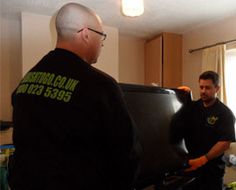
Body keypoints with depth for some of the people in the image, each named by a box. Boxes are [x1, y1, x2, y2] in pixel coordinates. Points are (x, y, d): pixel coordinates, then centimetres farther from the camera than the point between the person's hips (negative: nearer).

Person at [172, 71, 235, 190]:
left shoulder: (225, 113, -9)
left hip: (211, 169, -4)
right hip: (189, 165, 4)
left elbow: (225, 143, -16)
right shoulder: (192, 107, 4)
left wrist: (202, 160, -25)